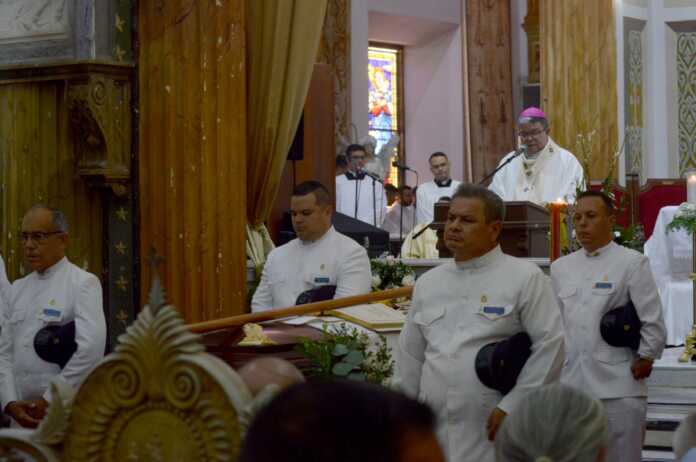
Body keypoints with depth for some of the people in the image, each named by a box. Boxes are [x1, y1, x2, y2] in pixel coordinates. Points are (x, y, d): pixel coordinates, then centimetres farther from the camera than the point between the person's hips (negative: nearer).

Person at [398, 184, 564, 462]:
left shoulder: (525, 278, -1)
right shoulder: (427, 283, 15)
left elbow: (550, 344, -8)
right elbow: (411, 355, 20)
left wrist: (512, 406, -12)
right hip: (433, 435, 5)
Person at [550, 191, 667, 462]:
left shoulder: (632, 263, -2)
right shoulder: (560, 267, 13)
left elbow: (653, 323, -4)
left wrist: (644, 361, -5)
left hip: (618, 387, -4)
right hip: (570, 386, 4)